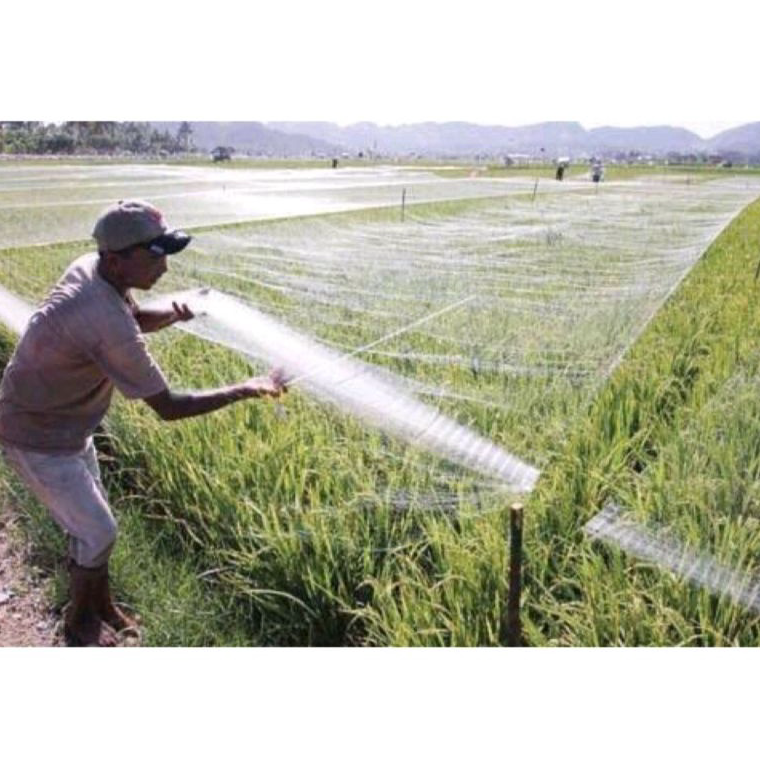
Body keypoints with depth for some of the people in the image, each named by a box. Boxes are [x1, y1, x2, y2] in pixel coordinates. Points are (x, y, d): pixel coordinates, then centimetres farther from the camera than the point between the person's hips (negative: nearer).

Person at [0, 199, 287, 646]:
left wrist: (173, 314, -12)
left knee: (91, 522, 21)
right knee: (98, 533, 5)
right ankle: (79, 621, 31)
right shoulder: (108, 326, -37)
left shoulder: (92, 268, -10)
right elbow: (168, 407, -29)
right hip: (40, 441, -9)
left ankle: (102, 606, 42)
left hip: (68, 426, 9)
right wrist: (247, 390, -24)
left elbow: (138, 319, 11)